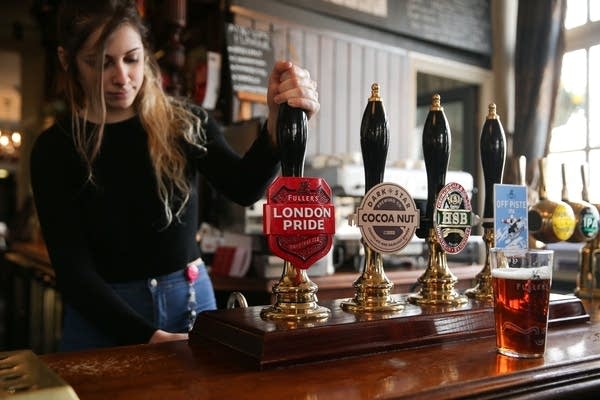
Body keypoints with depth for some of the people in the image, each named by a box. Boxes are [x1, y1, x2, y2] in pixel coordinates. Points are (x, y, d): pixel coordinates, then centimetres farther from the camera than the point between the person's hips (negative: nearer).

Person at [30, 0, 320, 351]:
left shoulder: (186, 124, -4)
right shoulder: (55, 148, -6)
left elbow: (244, 188, -22)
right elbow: (72, 267, -11)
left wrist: (279, 123, -41)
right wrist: (144, 336, -22)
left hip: (192, 300, 1)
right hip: (104, 314, -1)